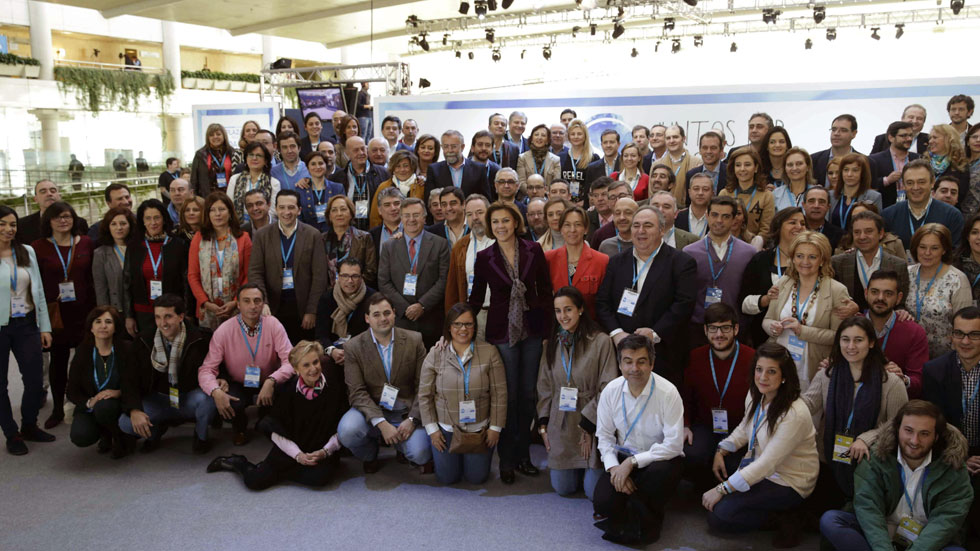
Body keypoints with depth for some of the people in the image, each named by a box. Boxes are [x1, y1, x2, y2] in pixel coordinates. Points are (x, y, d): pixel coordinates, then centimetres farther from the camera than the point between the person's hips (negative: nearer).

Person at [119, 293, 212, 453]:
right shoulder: (143, 340, -6)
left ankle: (201, 437, -2)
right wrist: (134, 410, -19)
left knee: (206, 398, -36)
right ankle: (157, 429, 14)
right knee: (126, 423, -22)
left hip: (189, 398, -2)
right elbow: (130, 378, -4)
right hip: (158, 399, 2)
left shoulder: (199, 337, -13)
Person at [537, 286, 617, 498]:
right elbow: (544, 387, 10)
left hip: (591, 426, -4)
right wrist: (543, 424, 5)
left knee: (595, 492, -5)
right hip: (560, 427, 4)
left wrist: (587, 424, -13)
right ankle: (577, 470, 39)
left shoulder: (601, 341, -11)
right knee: (562, 488, 8)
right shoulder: (553, 343, 5)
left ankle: (589, 470, 28)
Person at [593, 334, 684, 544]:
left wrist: (632, 462, -24)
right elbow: (604, 435, 2)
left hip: (659, 458, -3)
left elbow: (674, 445, -21)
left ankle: (645, 525, -8)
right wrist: (614, 467, -15)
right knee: (602, 502, -21)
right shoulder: (610, 391, -7)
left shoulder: (668, 393, -20)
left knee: (659, 472, -38)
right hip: (624, 458, 3)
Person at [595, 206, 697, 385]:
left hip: (662, 355, -3)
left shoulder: (681, 262, 0)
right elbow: (602, 302, 8)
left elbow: (684, 304, -10)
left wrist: (656, 334, -17)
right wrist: (616, 332, -8)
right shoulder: (617, 262, 13)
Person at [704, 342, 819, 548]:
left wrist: (722, 490, -27)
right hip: (757, 466, 8)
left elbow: (767, 464, -29)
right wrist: (721, 451, -3)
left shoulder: (795, 414, -28)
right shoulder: (755, 395, -4)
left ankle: (780, 518, 0)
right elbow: (744, 429, 15)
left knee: (721, 512, -19)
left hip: (788, 483, -8)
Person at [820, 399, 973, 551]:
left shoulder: (953, 468, -7)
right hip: (878, 536, 1)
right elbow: (867, 506, -16)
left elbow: (946, 519, -16)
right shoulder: (876, 458, -7)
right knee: (829, 520, -23)